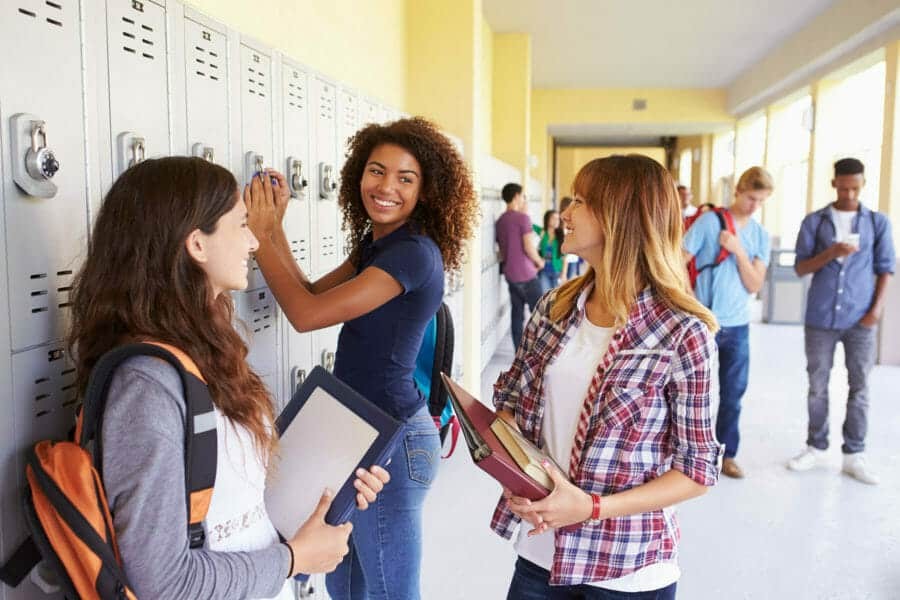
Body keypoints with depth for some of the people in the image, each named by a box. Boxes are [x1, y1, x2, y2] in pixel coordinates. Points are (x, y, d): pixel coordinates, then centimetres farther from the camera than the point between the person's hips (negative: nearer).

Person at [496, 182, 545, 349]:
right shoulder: (522, 217, -11)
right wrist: (539, 262, 1)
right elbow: (529, 247, -15)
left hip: (510, 275, 7)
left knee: (517, 314, 8)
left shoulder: (499, 221, 10)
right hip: (526, 274, -7)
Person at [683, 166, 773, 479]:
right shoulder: (708, 221, -7)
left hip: (738, 325, 4)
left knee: (733, 394, 10)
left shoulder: (760, 235, 6)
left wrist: (739, 251, -12)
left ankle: (727, 454, 24)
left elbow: (755, 285, 0)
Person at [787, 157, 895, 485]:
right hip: (820, 318, 0)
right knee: (817, 386, 8)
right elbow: (800, 268, 0)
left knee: (859, 387, 5)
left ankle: (854, 455, 14)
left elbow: (885, 268, 6)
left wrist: (877, 308, -5)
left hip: (859, 320, 0)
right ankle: (816, 447, 20)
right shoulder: (814, 221, 3)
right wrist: (830, 254, -17)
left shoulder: (878, 222, 4)